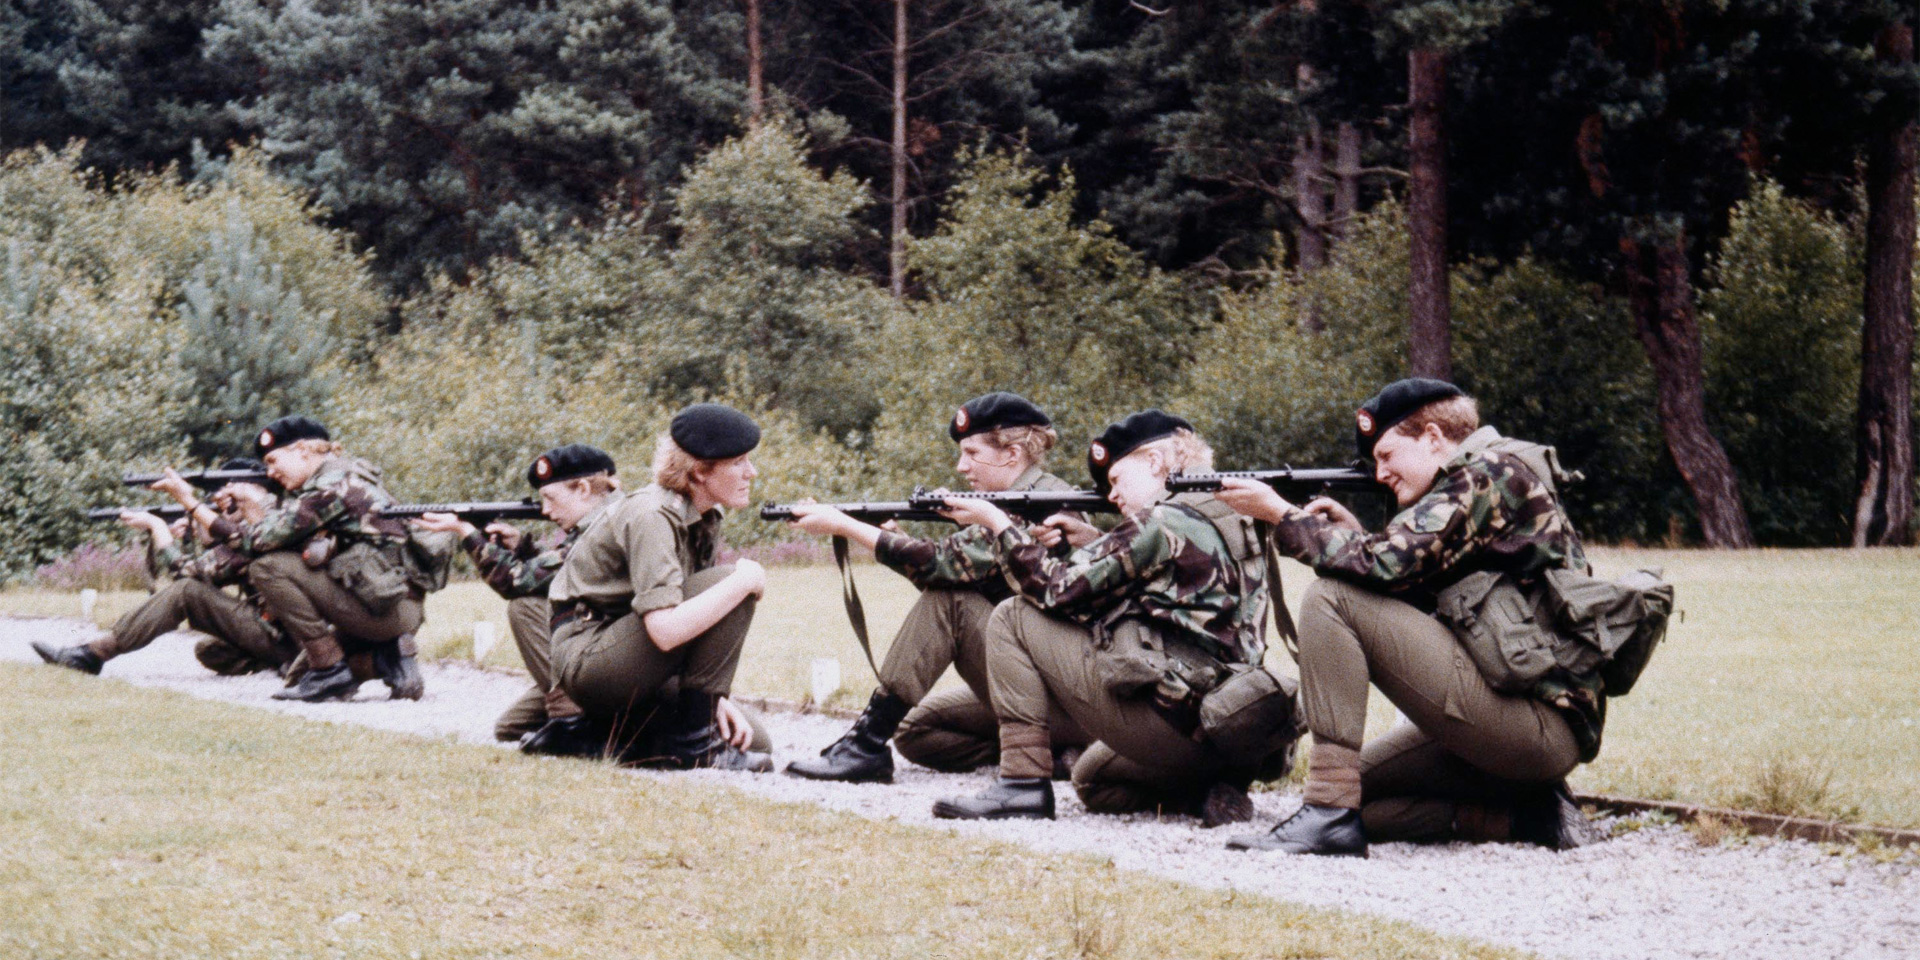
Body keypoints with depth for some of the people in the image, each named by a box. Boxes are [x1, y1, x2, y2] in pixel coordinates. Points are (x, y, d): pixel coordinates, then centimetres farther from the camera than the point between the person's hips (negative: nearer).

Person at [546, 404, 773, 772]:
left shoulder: (703, 519, 7)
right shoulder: (651, 518, -21)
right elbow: (666, 631, -33)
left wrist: (714, 697, -4)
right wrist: (744, 581, -25)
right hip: (587, 657, -9)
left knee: (747, 738, 1)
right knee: (733, 585, -22)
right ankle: (692, 741, -18)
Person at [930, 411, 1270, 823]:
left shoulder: (1164, 523, -11)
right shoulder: (1231, 523, 17)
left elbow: (1060, 591, -10)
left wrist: (997, 522, -1)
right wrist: (1083, 544, 14)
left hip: (1166, 721, -9)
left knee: (1013, 617, 1)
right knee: (1091, 780, 35)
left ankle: (1021, 783, -3)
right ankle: (1209, 788, 8)